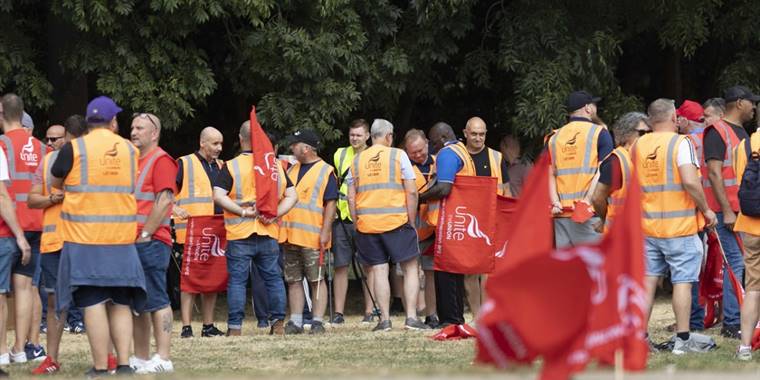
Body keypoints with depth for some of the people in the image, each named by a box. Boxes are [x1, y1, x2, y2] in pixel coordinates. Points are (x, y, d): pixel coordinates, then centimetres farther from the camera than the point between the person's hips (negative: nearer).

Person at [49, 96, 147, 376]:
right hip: (122, 238, 3)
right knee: (121, 304, 9)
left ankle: (100, 367, -5)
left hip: (84, 239, -3)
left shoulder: (74, 149, -4)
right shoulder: (130, 150, 6)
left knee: (93, 303, -3)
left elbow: (56, 182, 11)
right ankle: (124, 364, 5)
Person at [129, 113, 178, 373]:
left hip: (152, 242, -9)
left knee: (156, 301, -9)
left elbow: (165, 200, -15)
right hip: (132, 243, 9)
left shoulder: (161, 160, -6)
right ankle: (140, 358, 14)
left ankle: (162, 359, -10)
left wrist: (146, 234, -16)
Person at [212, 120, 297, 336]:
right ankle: (278, 323, 9)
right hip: (269, 235, 3)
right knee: (273, 278, 11)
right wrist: (275, 214, -5)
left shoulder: (231, 167, -4)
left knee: (237, 279, 0)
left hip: (239, 235, -3)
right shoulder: (276, 166, 8)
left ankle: (235, 326, -4)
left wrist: (242, 212, -13)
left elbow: (218, 196, -15)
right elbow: (292, 196, 5)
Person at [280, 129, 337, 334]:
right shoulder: (291, 171, 17)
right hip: (289, 236, 7)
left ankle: (317, 321, -1)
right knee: (293, 280, 6)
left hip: (313, 238, -7)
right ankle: (296, 321, 9)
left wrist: (325, 231, -15)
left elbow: (331, 204, -7)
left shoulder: (325, 172, -3)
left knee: (317, 280, -3)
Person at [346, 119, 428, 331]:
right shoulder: (398, 156, -1)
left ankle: (385, 319, 0)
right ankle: (411, 317, -2)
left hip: (367, 224, 3)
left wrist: (357, 224, 13)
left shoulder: (357, 161, 8)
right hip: (397, 222, -3)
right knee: (410, 268, 5)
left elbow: (351, 198, 7)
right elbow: (411, 192, -5)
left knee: (378, 271, 4)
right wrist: (411, 221, 3)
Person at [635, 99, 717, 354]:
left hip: (649, 225, 5)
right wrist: (706, 209, -9)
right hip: (680, 226, -5)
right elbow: (690, 181, -20)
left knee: (648, 279, 10)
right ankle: (682, 339, -1)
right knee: (682, 281, -1)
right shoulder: (680, 143, -11)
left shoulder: (639, 145, 7)